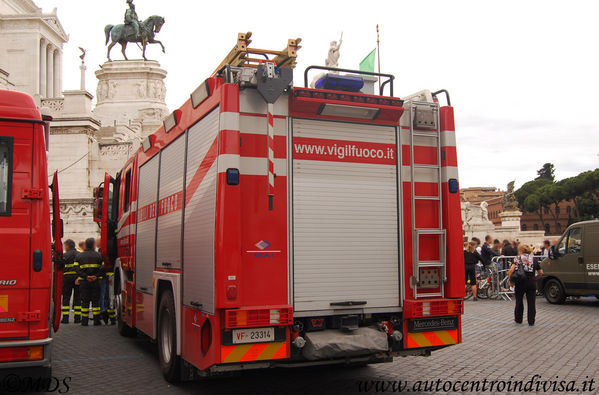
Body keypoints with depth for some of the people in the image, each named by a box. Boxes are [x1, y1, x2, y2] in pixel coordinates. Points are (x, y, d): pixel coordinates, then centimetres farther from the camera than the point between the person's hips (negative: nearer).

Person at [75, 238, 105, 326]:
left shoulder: (80, 256, 5)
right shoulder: (97, 255, 0)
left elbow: (78, 270, -5)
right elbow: (102, 268, -9)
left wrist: (86, 276, -9)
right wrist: (97, 276, -7)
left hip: (84, 282, 1)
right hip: (95, 282, -1)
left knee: (85, 301, 7)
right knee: (95, 301, 5)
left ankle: (84, 321, 8)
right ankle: (96, 320, 4)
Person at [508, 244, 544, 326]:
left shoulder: (517, 258, 1)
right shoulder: (533, 259, 10)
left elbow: (511, 270, -13)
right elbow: (541, 272, 10)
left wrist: (510, 279, -2)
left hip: (520, 282, -2)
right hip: (531, 282, 2)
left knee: (519, 301, 13)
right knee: (531, 302, 7)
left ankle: (518, 319, 25)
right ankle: (531, 321, 7)